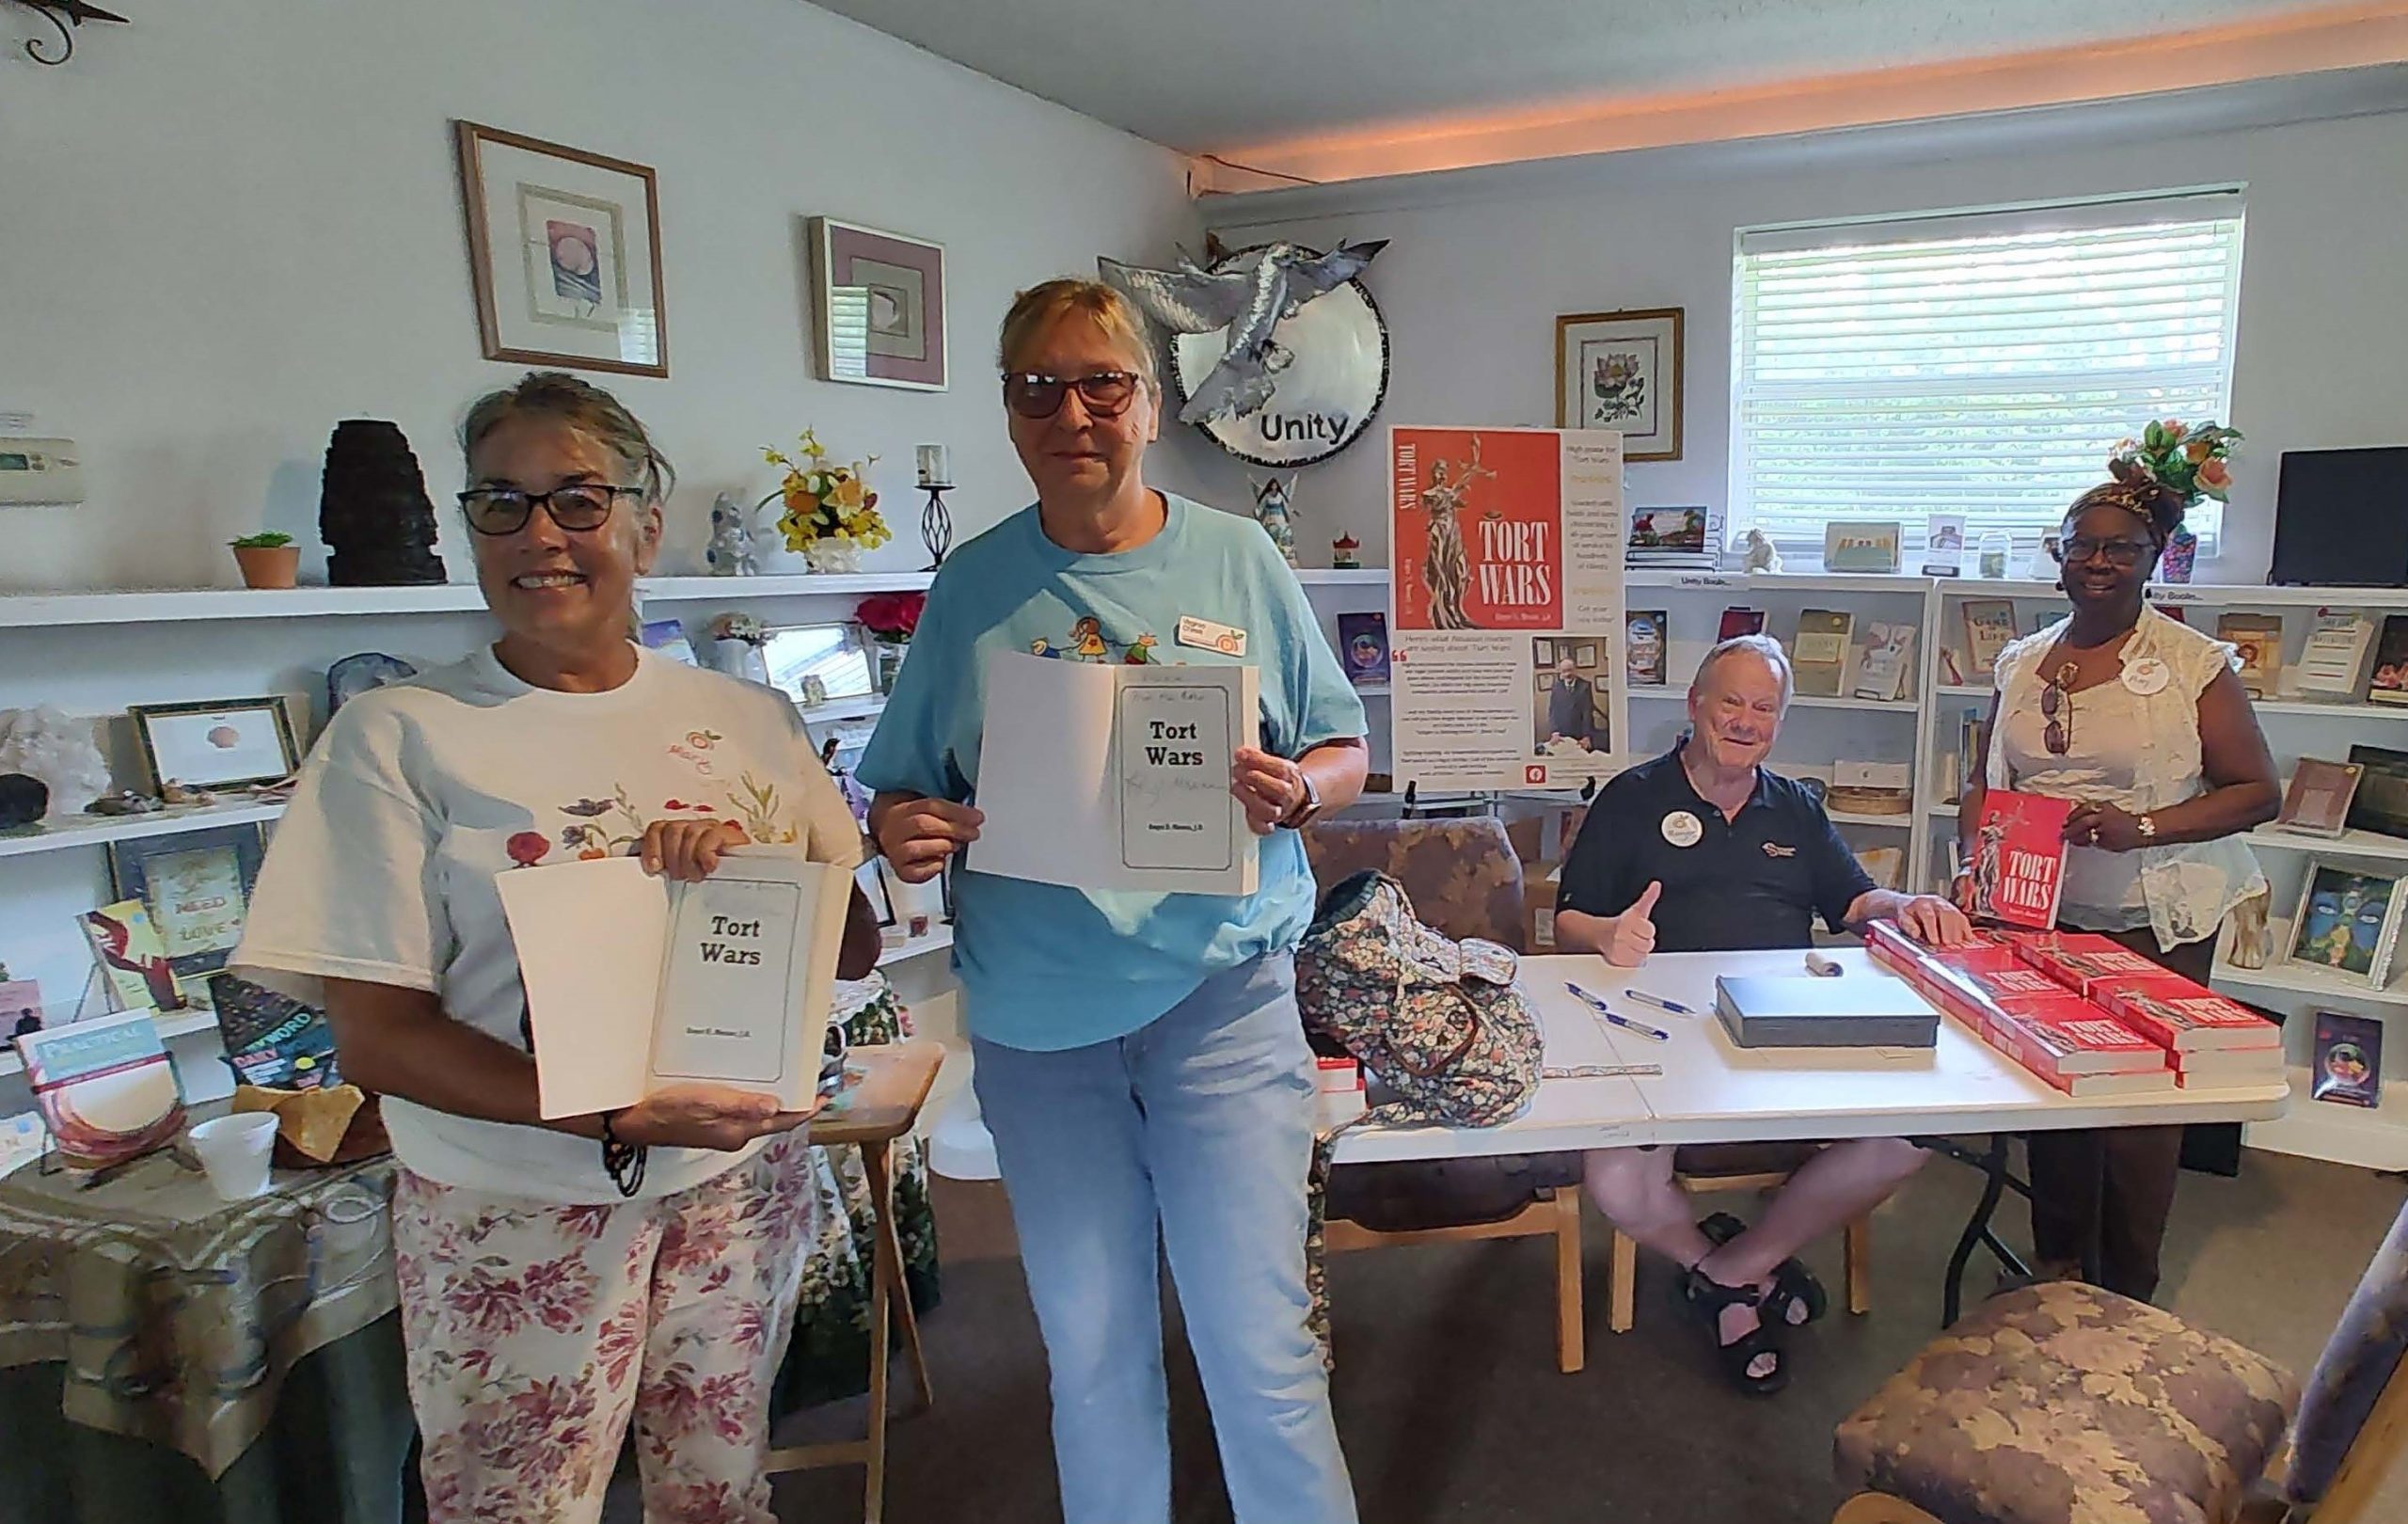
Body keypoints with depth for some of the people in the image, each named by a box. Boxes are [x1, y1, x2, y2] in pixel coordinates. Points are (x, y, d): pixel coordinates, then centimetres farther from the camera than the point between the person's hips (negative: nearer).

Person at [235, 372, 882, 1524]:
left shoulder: (745, 721, 1)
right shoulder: (398, 735, -7)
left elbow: (856, 953, 3)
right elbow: (375, 1036, -10)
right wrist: (622, 1122, -22)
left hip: (738, 1185, 3)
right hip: (515, 1213, -2)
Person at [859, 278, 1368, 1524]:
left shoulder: (1237, 560, 0)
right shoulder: (972, 587, 3)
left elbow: (1346, 752, 5)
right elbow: (902, 793, 8)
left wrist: (1297, 791, -16)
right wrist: (905, 832, -15)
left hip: (1221, 998, -1)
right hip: (1034, 1017, 2)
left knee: (1258, 1342, 3)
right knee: (1089, 1350, 17)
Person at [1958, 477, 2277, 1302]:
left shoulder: (2195, 664, -6)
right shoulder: (2022, 663, 8)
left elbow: (2257, 791, -6)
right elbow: (1985, 784, 12)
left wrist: (2142, 827, -21)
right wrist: (1972, 869, -4)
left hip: (2153, 922, -4)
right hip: (2041, 914, 4)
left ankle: (2128, 1296, 18)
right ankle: (2055, 1266, 26)